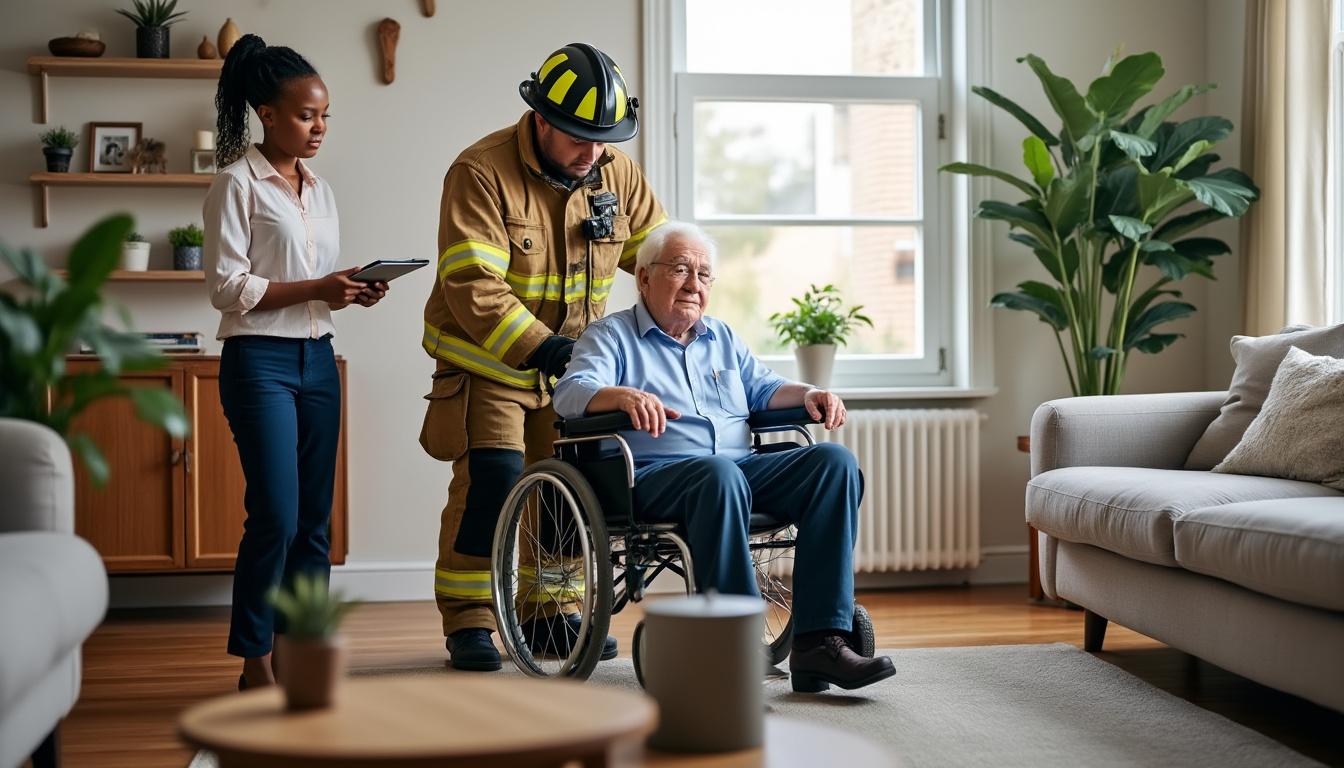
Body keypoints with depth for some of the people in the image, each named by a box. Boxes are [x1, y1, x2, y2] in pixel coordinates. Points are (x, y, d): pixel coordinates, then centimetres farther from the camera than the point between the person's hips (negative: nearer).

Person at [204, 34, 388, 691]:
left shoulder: (319, 189, 15)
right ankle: (255, 665, 2)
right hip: (260, 360, -7)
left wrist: (352, 291, -1)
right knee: (276, 517, -10)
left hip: (317, 358, 7)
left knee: (314, 518, 7)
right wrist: (315, 289, -19)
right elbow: (227, 286, -12)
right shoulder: (238, 183, -7)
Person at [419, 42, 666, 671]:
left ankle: (551, 615, 21)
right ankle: (467, 620, -1)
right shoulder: (481, 172, -20)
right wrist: (541, 348, -34)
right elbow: (473, 289, -27)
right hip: (489, 361, -5)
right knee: (491, 481, -14)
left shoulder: (617, 174, -3)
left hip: (569, 361, 5)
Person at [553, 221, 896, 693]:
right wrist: (624, 396, -28)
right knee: (720, 475, -40)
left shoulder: (722, 338, 29)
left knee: (835, 462, -21)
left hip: (741, 466, 6)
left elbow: (764, 389, 25)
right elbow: (570, 393, -6)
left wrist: (809, 395, 2)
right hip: (653, 475, -6)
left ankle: (819, 641, -29)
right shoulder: (611, 335, 10)